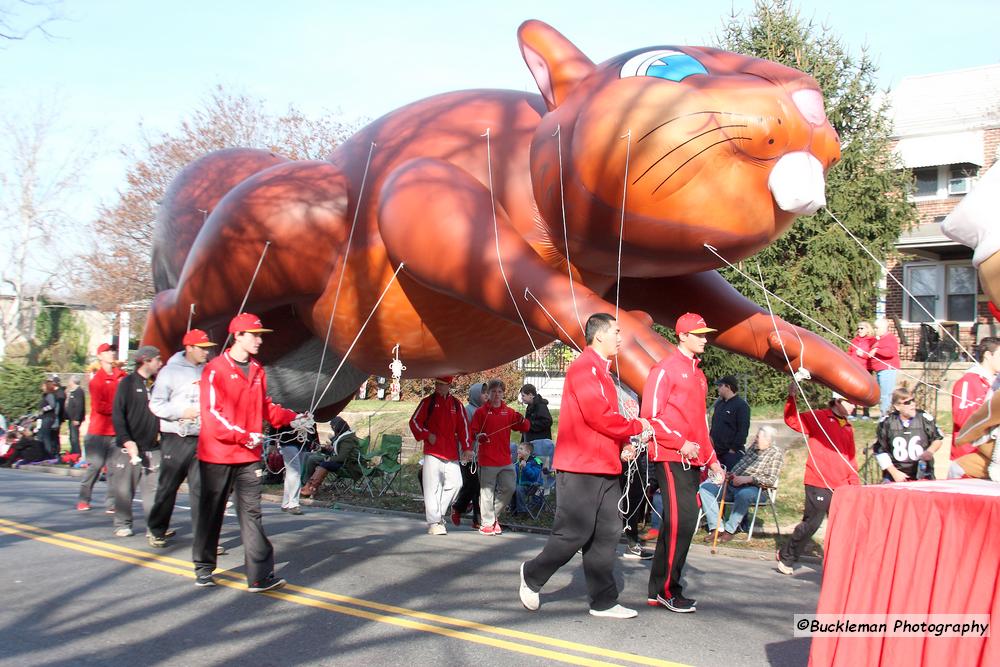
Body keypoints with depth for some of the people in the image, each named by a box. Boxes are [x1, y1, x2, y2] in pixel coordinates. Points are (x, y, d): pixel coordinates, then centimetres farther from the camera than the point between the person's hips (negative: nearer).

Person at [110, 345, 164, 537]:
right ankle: (122, 524, 13)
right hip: (129, 448, -3)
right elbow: (117, 415, -6)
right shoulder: (128, 383, -1)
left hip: (152, 448, 4)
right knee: (124, 489, 1)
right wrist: (127, 441, -14)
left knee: (153, 489, -2)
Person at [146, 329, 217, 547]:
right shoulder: (171, 371, -2)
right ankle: (156, 529, 23)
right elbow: (156, 404, -5)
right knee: (168, 486, 7)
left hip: (202, 439, 3)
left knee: (201, 487, -1)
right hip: (176, 439, -3)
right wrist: (182, 412, -14)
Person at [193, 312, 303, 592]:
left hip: (249, 456, 5)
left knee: (251, 512, -1)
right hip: (217, 454, -5)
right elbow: (211, 413, -14)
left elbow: (266, 406, 18)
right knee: (211, 513, 9)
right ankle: (204, 568, 25)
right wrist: (243, 436, -20)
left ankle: (260, 575, -5)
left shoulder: (257, 371, 11)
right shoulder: (215, 369, -9)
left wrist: (290, 418, 2)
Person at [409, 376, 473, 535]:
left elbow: (463, 427, 9)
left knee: (455, 484, -1)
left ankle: (437, 514, 17)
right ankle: (434, 523, -2)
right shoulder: (427, 402, 3)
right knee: (432, 487, -7)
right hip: (432, 452, -3)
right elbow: (414, 422, 3)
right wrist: (426, 435, -11)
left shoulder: (457, 405, 11)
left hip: (452, 454, 3)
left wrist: (467, 448, 0)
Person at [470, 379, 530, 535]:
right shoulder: (481, 412, 2)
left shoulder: (509, 412, 10)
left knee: (509, 488, 3)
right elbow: (472, 432, 1)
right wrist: (478, 437, -21)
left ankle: (493, 514, 22)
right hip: (487, 460, -4)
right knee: (487, 491, -3)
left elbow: (525, 428, 5)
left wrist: (522, 420, -17)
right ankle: (487, 523, 5)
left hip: (505, 460, 4)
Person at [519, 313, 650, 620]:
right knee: (575, 533, -5)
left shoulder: (601, 370, 19)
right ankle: (532, 575, 16)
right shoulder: (584, 367, -13)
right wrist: (636, 427, -8)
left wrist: (622, 444, 3)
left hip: (605, 467, 10)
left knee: (606, 533, 9)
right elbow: (598, 416, -21)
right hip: (581, 468, -10)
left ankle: (604, 602, 15)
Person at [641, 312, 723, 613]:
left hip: (691, 459, 9)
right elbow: (650, 415, -12)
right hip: (671, 457, -8)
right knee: (681, 520, -12)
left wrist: (711, 459, 21)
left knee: (677, 522, 9)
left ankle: (658, 590, 17)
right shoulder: (665, 368, -6)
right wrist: (681, 443, -17)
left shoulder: (698, 374, 20)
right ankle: (668, 589, -2)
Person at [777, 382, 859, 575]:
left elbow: (850, 458, 21)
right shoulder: (819, 418, -2)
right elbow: (792, 420, -13)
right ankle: (786, 557, 20)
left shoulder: (848, 428, 17)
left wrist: (855, 482, 13)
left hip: (842, 487, 6)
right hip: (819, 485, -6)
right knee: (810, 524, 2)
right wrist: (792, 398, -25)